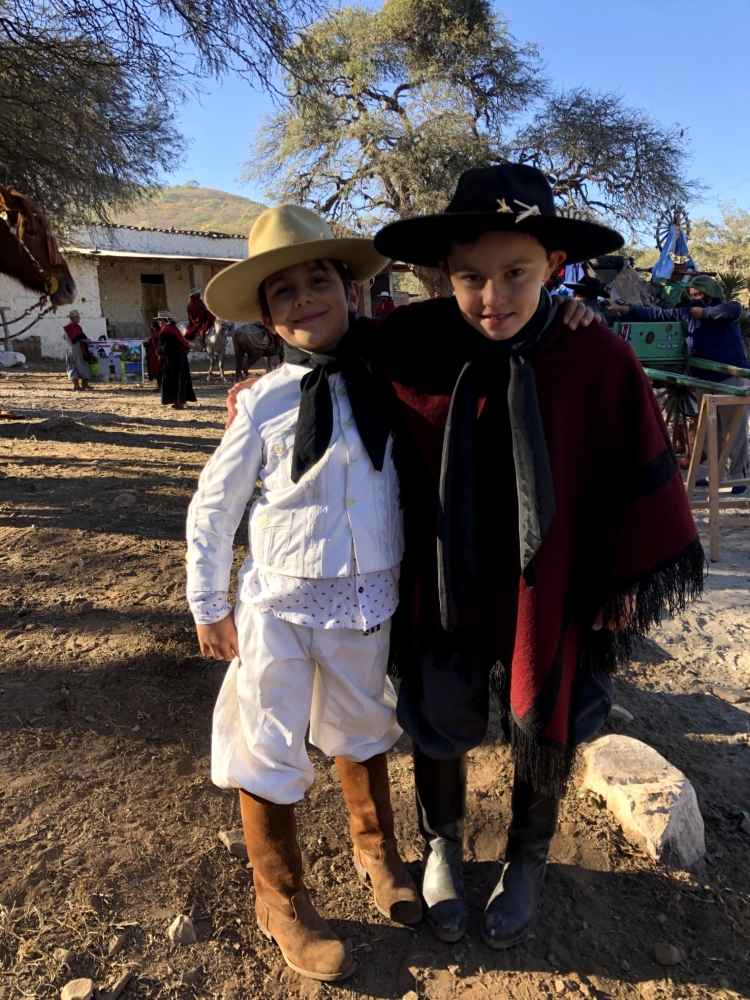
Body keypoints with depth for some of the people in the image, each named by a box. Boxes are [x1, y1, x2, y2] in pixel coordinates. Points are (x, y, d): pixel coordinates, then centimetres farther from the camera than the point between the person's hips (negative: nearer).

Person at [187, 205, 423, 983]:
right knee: (270, 752, 11)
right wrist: (209, 606, 1)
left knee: (363, 729, 24)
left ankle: (374, 851, 53)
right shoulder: (265, 402, -11)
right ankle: (280, 901, 39)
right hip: (281, 603, -2)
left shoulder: (386, 379, -5)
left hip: (369, 599, 3)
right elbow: (212, 508, -3)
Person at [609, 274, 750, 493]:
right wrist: (624, 310, 3)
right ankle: (717, 475, 22)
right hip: (705, 380, 7)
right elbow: (656, 315, 7)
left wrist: (704, 313, -18)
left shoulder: (724, 312, -8)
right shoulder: (686, 313, 8)